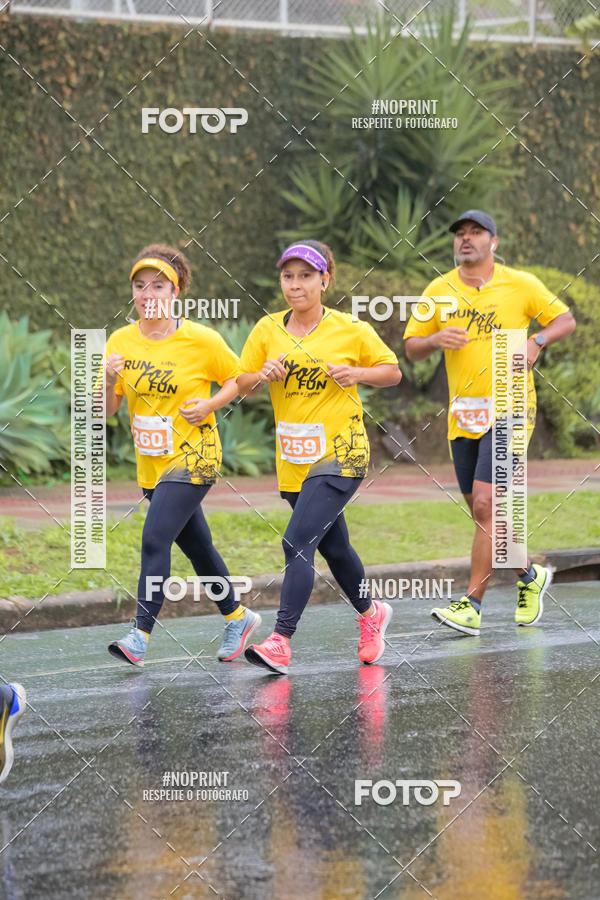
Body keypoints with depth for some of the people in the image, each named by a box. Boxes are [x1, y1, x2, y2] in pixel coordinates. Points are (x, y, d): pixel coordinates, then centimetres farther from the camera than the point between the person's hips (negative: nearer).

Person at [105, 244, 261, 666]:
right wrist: (109, 381, -19)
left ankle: (140, 636, -20)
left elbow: (240, 378, 1)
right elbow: (106, 411, 1)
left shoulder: (201, 340, -11)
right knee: (197, 547, 17)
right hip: (152, 462, 6)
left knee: (155, 539, -19)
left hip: (194, 456, -6)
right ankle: (238, 618, 36)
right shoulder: (121, 342, 0)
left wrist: (209, 404, -15)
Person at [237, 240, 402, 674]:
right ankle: (371, 613, 44)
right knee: (334, 547, 19)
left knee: (298, 542, -20)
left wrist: (357, 373, -14)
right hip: (294, 460, 5)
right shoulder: (267, 330, 3)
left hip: (341, 454, -5)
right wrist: (262, 376, -13)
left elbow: (392, 371, 5)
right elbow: (241, 385, 9)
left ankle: (281, 642, -23)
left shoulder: (351, 330, -6)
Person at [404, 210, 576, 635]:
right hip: (463, 415, 5)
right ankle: (530, 575, 34)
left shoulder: (521, 284, -1)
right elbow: (412, 348, 10)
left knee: (486, 503, -16)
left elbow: (565, 319, 8)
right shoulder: (439, 290, 7)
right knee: (485, 514, 9)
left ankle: (472, 606, -15)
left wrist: (536, 341, -11)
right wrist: (436, 339, -12)